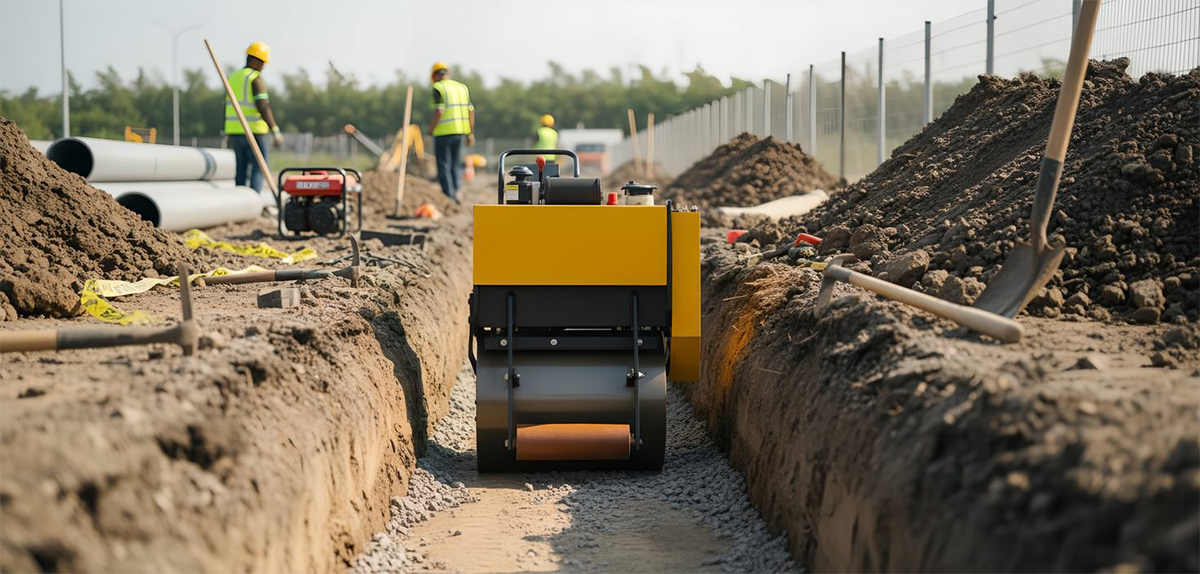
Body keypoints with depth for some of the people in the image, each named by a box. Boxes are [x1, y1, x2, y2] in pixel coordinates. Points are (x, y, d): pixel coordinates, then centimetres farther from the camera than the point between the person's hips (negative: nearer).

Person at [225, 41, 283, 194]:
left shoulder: (233, 78, 13)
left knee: (241, 170, 13)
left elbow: (227, 108, 16)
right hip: (254, 132, -7)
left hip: (235, 131, 7)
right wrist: (275, 131, -22)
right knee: (259, 169, -4)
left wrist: (227, 135, 23)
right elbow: (263, 106, -20)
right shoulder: (256, 78, -10)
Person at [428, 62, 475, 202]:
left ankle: (449, 196, 0)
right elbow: (471, 111, 6)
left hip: (443, 132, -5)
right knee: (456, 164, 17)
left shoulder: (438, 88, -7)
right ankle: (456, 191, 7)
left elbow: (439, 111, -18)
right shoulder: (462, 87, 10)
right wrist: (470, 133, 10)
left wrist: (432, 127, -4)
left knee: (444, 165, 2)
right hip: (460, 131, 5)